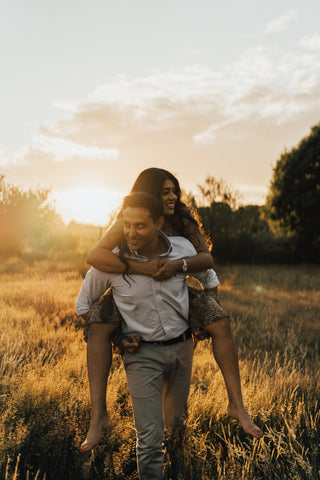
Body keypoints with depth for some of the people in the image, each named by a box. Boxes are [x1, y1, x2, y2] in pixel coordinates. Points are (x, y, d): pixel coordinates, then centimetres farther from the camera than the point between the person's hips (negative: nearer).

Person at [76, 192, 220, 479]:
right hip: (141, 353, -3)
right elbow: (84, 305, 3)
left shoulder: (183, 249, -10)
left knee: (176, 420, 21)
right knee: (150, 438, -9)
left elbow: (208, 278, 13)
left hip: (181, 347, 3)